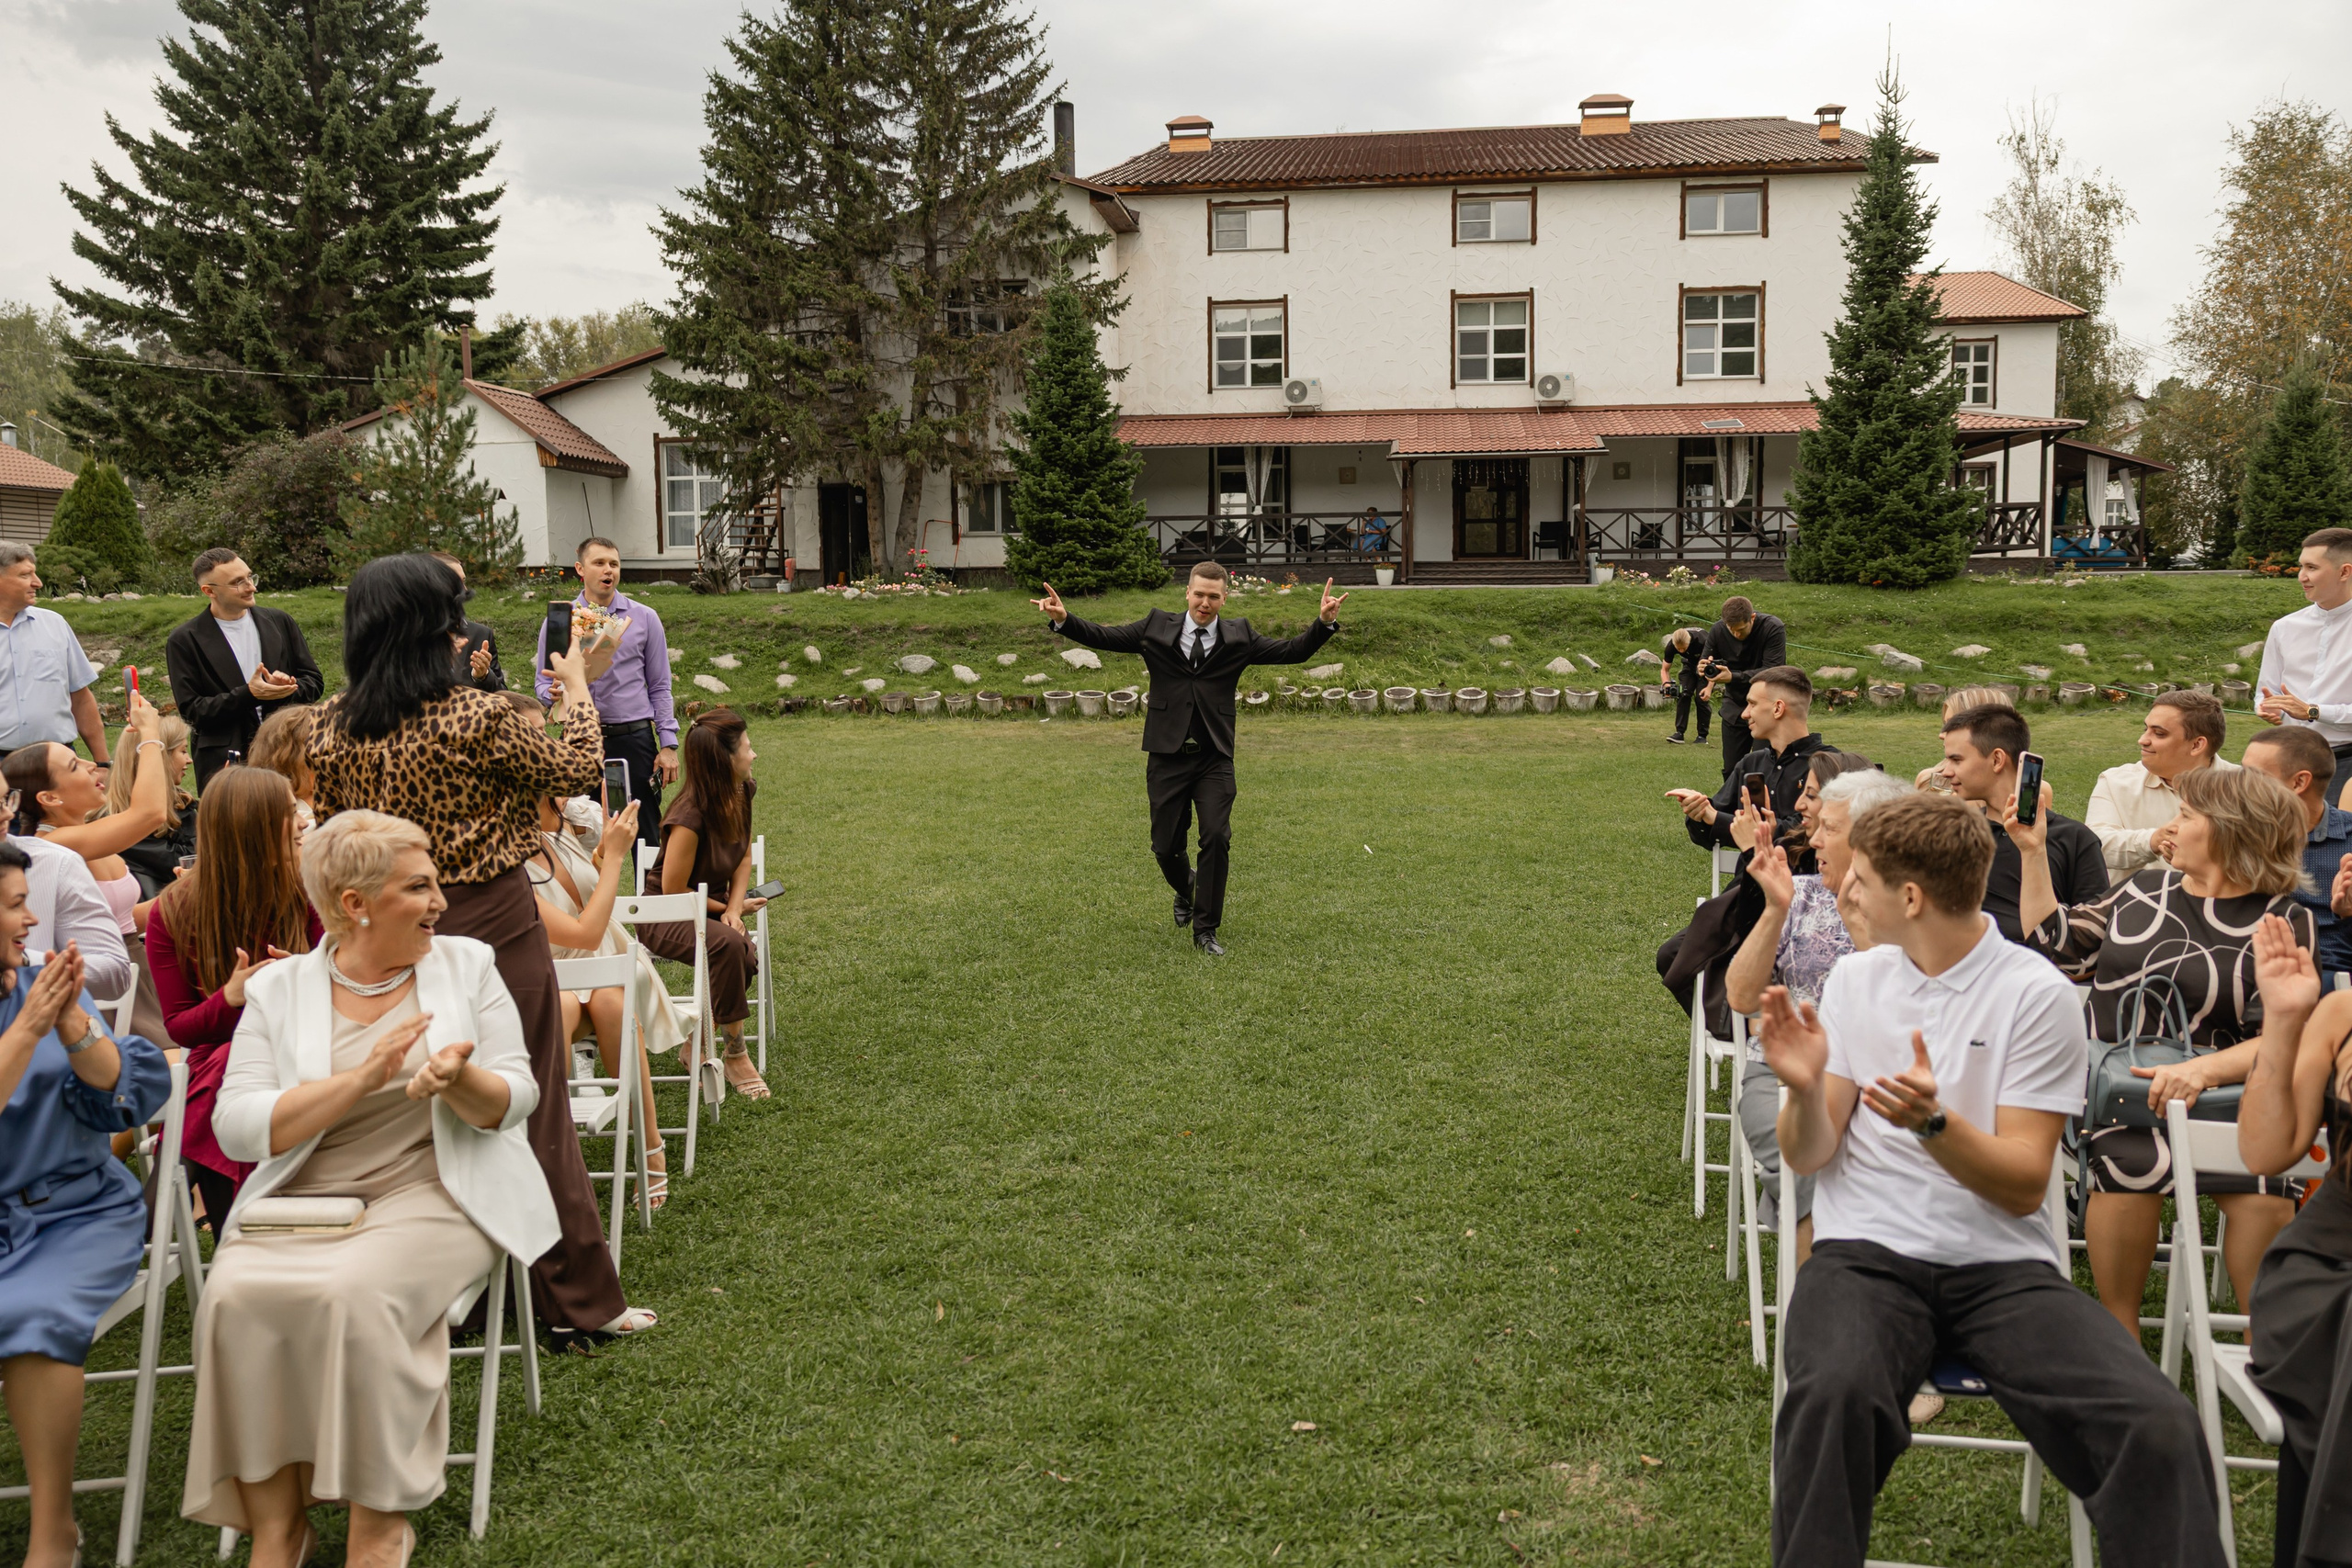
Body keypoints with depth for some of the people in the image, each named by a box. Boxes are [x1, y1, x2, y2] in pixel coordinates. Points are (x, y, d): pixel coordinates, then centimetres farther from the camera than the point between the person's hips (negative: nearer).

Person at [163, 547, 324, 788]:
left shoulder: (279, 622, 9)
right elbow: (191, 711, -3)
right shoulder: (184, 640, 0)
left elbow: (314, 682, 12)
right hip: (223, 760, -2)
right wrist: (248, 695, -15)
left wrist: (285, 689, -10)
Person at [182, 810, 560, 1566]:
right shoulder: (278, 988, 8)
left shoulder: (466, 963, 9)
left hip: (437, 1192, -2)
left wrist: (459, 1080, -19)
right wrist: (361, 1079, -17)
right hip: (302, 1201, 2)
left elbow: (513, 1101, 4)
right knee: (237, 1295, -27)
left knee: (357, 1293, -31)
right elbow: (238, 1128, -5)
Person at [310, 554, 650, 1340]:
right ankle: (578, 1299, 13)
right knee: (532, 1108, 4)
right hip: (492, 927, -5)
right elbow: (578, 769, -4)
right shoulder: (480, 719, -18)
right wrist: (576, 686, 10)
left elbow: (326, 840, 6)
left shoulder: (329, 727, -3)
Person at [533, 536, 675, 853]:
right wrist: (554, 692, -16)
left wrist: (668, 745, 0)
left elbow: (659, 687, 8)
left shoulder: (644, 618, 8)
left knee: (646, 835, -2)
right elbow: (543, 685, 10)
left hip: (633, 739, -1)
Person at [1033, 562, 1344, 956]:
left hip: (1215, 760, 0)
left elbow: (1293, 651, 3)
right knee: (1165, 847, 6)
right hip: (1167, 757, 0)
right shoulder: (1157, 628, 3)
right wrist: (1063, 621, -11)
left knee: (1216, 838, -13)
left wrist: (1324, 623, -12)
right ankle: (1186, 889, 43)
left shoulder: (1238, 637, 4)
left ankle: (1205, 930, 3)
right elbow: (1103, 637, 4)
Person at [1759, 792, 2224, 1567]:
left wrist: (1932, 1122, -23)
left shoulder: (2035, 993, -2)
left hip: (2005, 1266, -1)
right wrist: (1805, 1091, -15)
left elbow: (2024, 1186, -5)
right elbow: (1808, 1158, 7)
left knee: (2158, 1425, -27)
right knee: (1835, 1390, -33)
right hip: (1866, 1255, 1)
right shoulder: (1856, 978, 9)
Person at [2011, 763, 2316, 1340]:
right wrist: (2033, 852, 16)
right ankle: (2121, 1341, -16)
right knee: (2130, 1162, -32)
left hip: (2222, 1091, -2)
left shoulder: (2285, 922, 3)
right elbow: (2053, 944, 20)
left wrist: (2203, 1069, -24)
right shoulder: (2144, 889, 15)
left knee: (2263, 1189, -31)